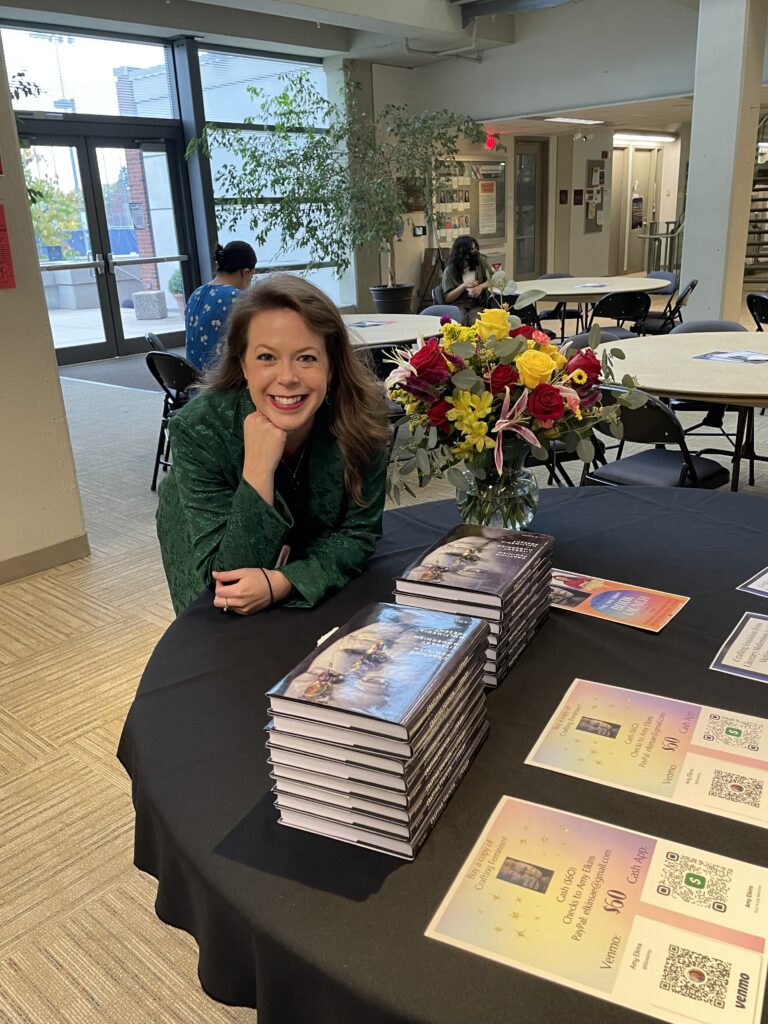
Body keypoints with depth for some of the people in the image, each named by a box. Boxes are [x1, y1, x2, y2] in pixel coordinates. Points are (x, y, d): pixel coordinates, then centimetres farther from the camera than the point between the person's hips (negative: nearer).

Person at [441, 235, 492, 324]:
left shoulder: (480, 262, 10)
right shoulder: (449, 271, 3)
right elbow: (447, 298, 1)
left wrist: (481, 286, -8)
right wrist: (464, 286, -13)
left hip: (477, 304, 1)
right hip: (458, 305, -1)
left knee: (476, 323, -34)